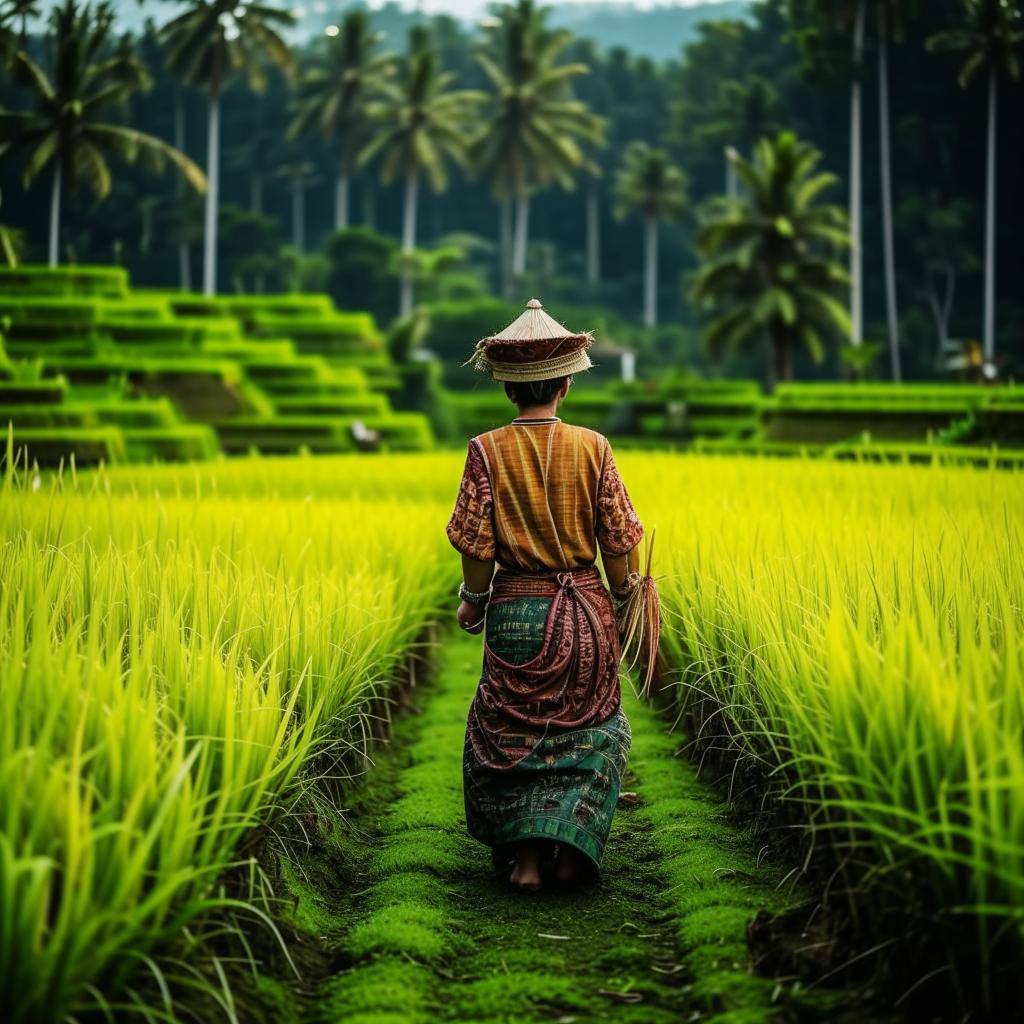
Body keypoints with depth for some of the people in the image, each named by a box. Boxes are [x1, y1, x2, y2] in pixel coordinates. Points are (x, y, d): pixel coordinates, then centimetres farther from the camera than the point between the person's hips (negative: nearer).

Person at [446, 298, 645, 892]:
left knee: (513, 729, 13)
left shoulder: (488, 451, -8)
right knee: (590, 729, 15)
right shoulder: (593, 448, -6)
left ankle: (526, 857, 10)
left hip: (516, 610, 0)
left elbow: (476, 541, -8)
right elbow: (617, 536, -3)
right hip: (586, 610, 1)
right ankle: (571, 849, 7)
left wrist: (473, 600, 9)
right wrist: (624, 593, 13)